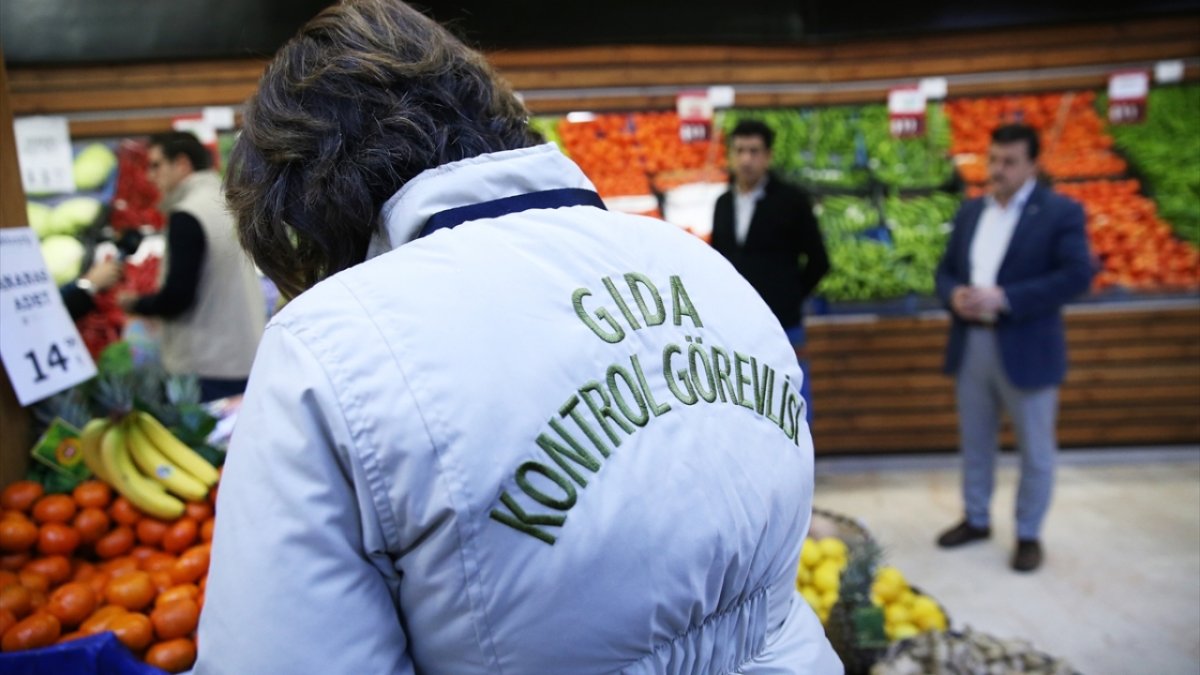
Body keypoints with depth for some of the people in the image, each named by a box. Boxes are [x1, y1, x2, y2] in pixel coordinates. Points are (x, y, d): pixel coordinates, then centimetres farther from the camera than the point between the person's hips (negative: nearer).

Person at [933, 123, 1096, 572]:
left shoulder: (1061, 212, -7)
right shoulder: (970, 212, 11)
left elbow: (1078, 275, -18)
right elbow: (946, 269, 12)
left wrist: (1004, 298, -23)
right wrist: (954, 296, -12)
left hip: (1026, 350, -5)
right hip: (971, 346, 5)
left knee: (1035, 451, 9)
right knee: (975, 443, 17)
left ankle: (1028, 535, 25)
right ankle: (977, 520, 33)